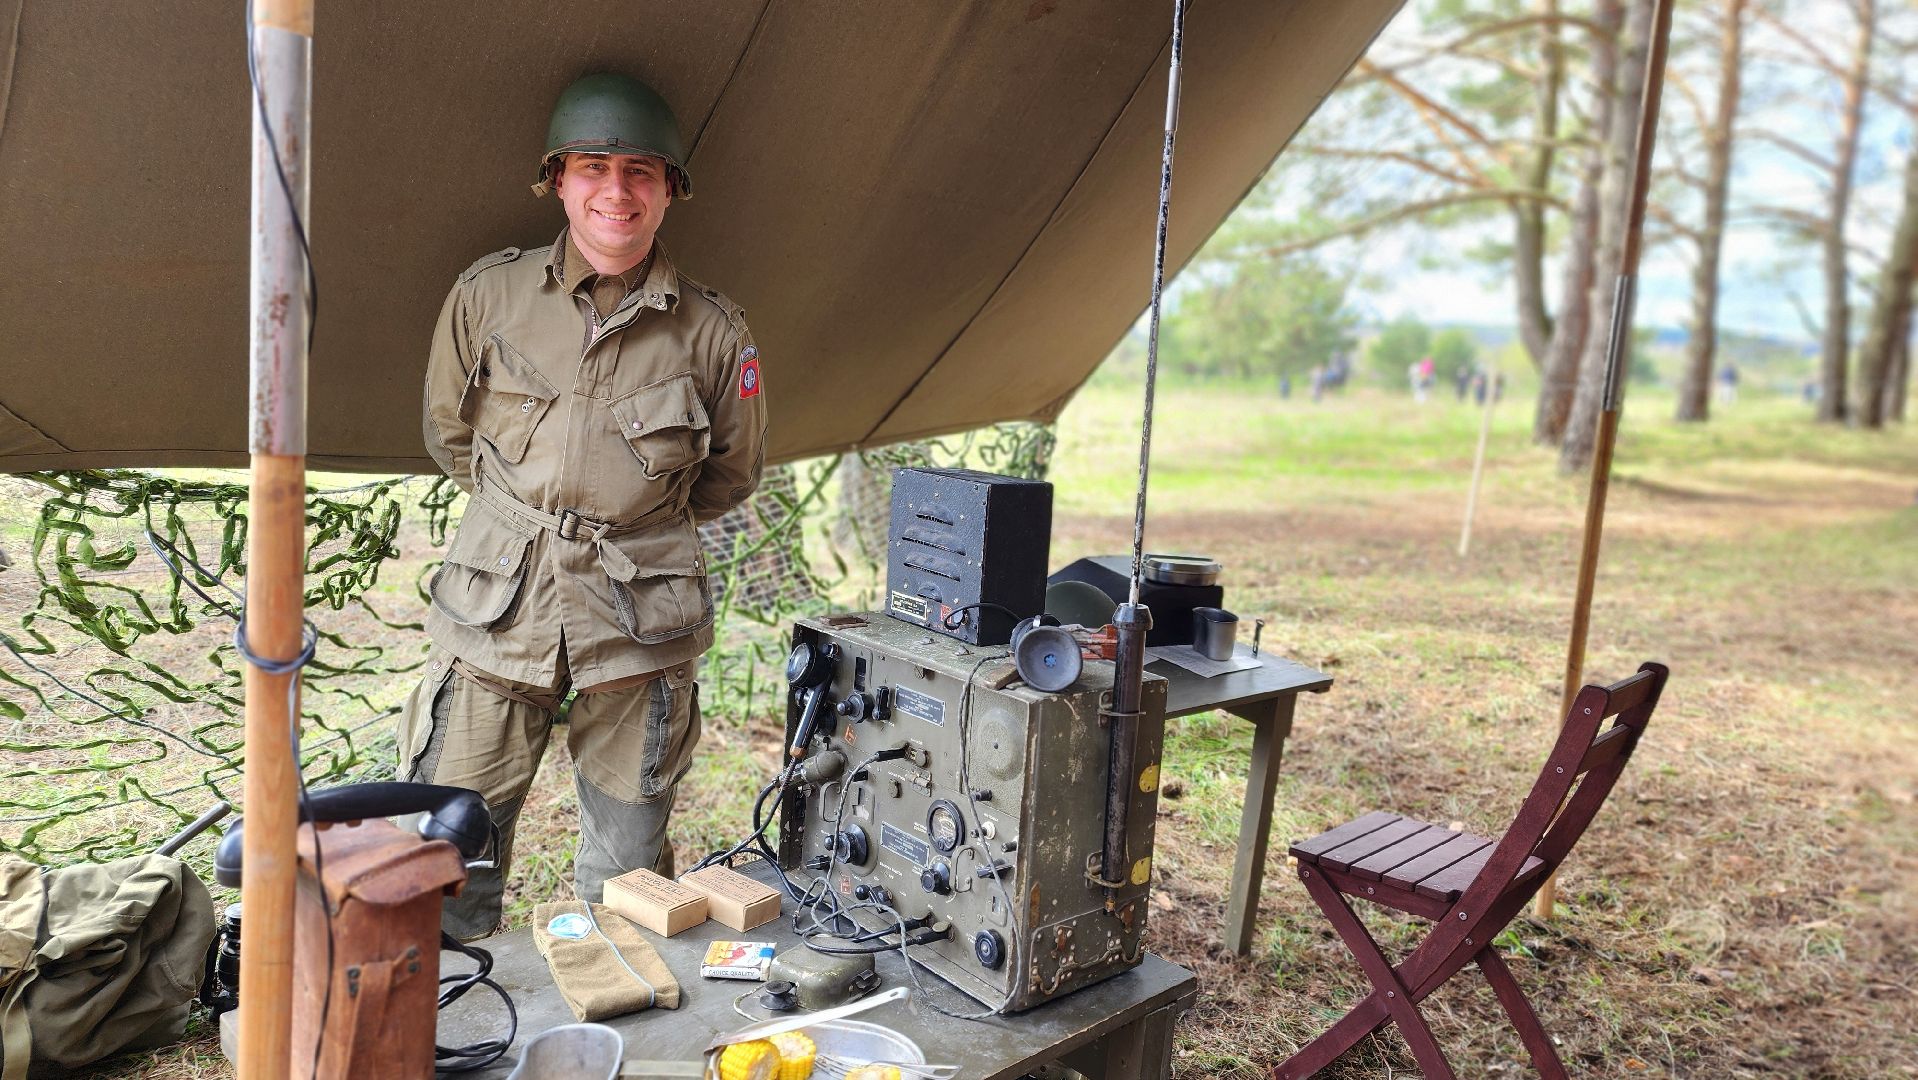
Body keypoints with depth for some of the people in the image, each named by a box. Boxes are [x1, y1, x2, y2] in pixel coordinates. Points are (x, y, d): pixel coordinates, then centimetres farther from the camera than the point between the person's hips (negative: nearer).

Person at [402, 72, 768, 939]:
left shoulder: (713, 332, -2)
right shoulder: (488, 295, 1)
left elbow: (731, 475, 13)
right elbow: (447, 434, 16)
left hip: (640, 618, 0)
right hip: (498, 607, 1)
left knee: (628, 869, 11)